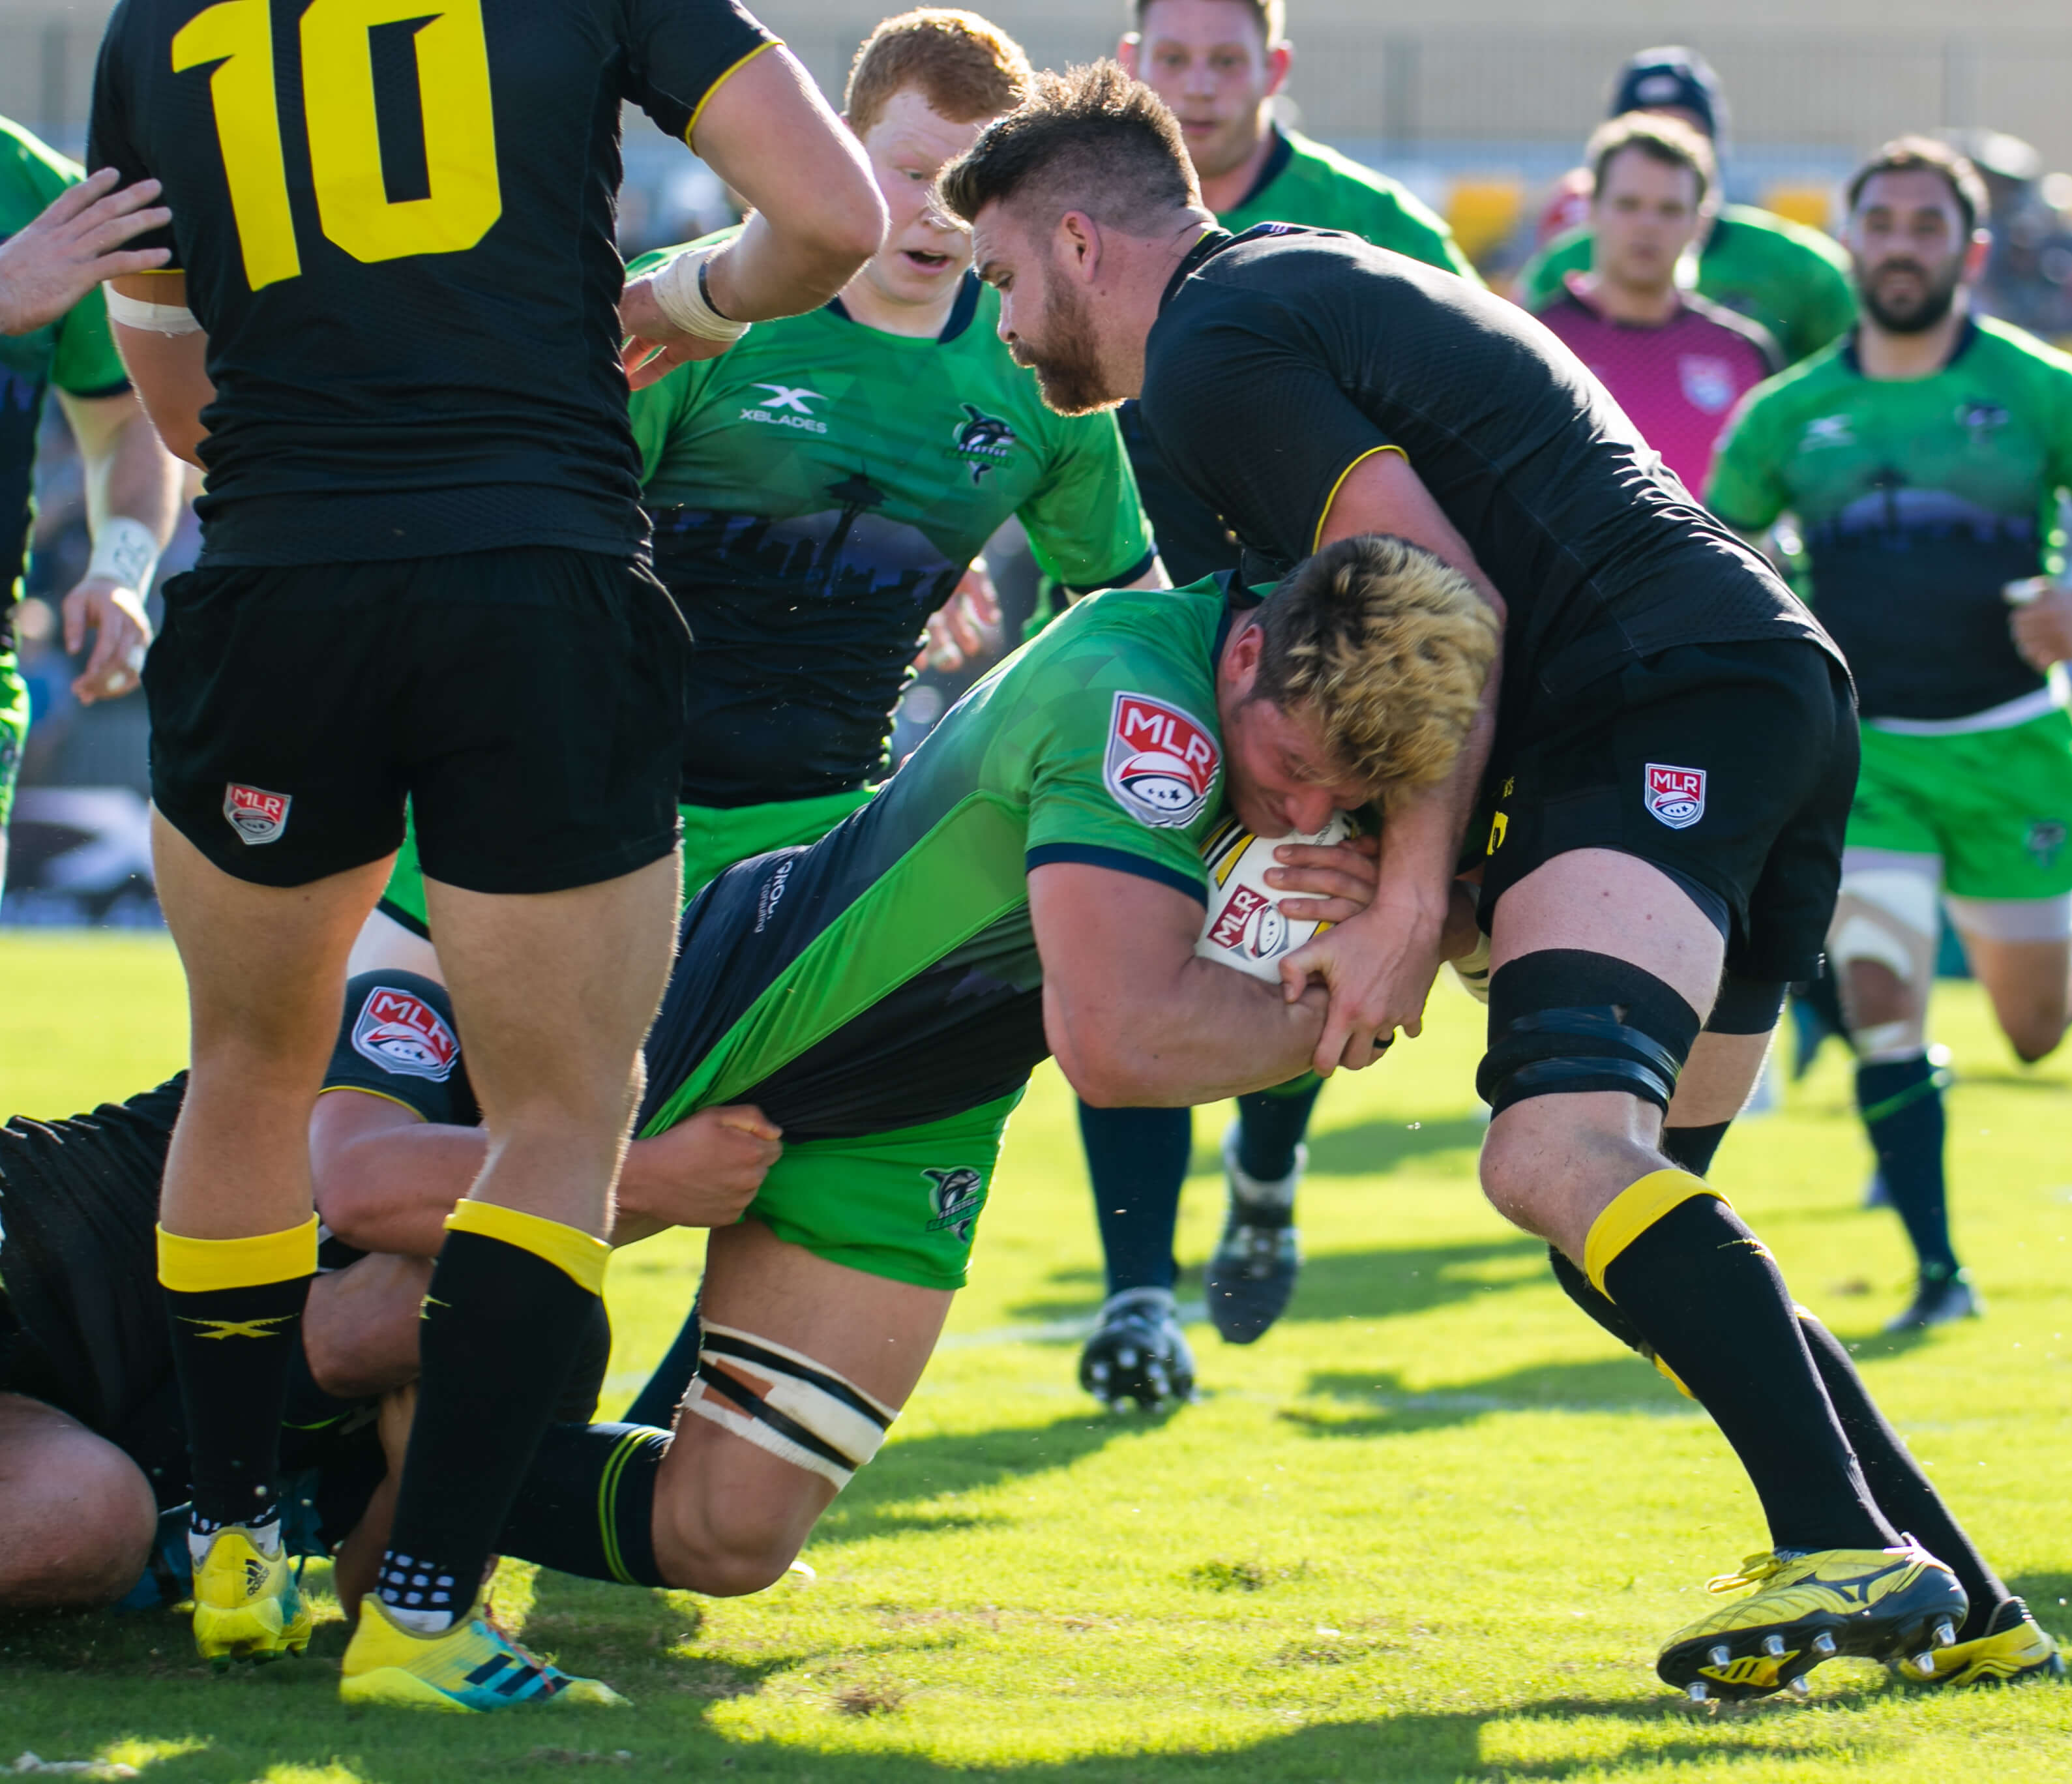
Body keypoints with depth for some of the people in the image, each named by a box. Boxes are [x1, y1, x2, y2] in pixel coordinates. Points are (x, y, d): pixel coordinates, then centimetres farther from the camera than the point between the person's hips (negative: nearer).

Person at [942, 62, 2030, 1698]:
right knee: (1619, 1222, 15)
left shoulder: (1212, 345, -4)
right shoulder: (1314, 288, 28)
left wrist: (1411, 911, -14)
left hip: (1663, 707, -11)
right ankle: (1950, 1601, 11)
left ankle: (1846, 1556, -40)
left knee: (1559, 1152, -28)